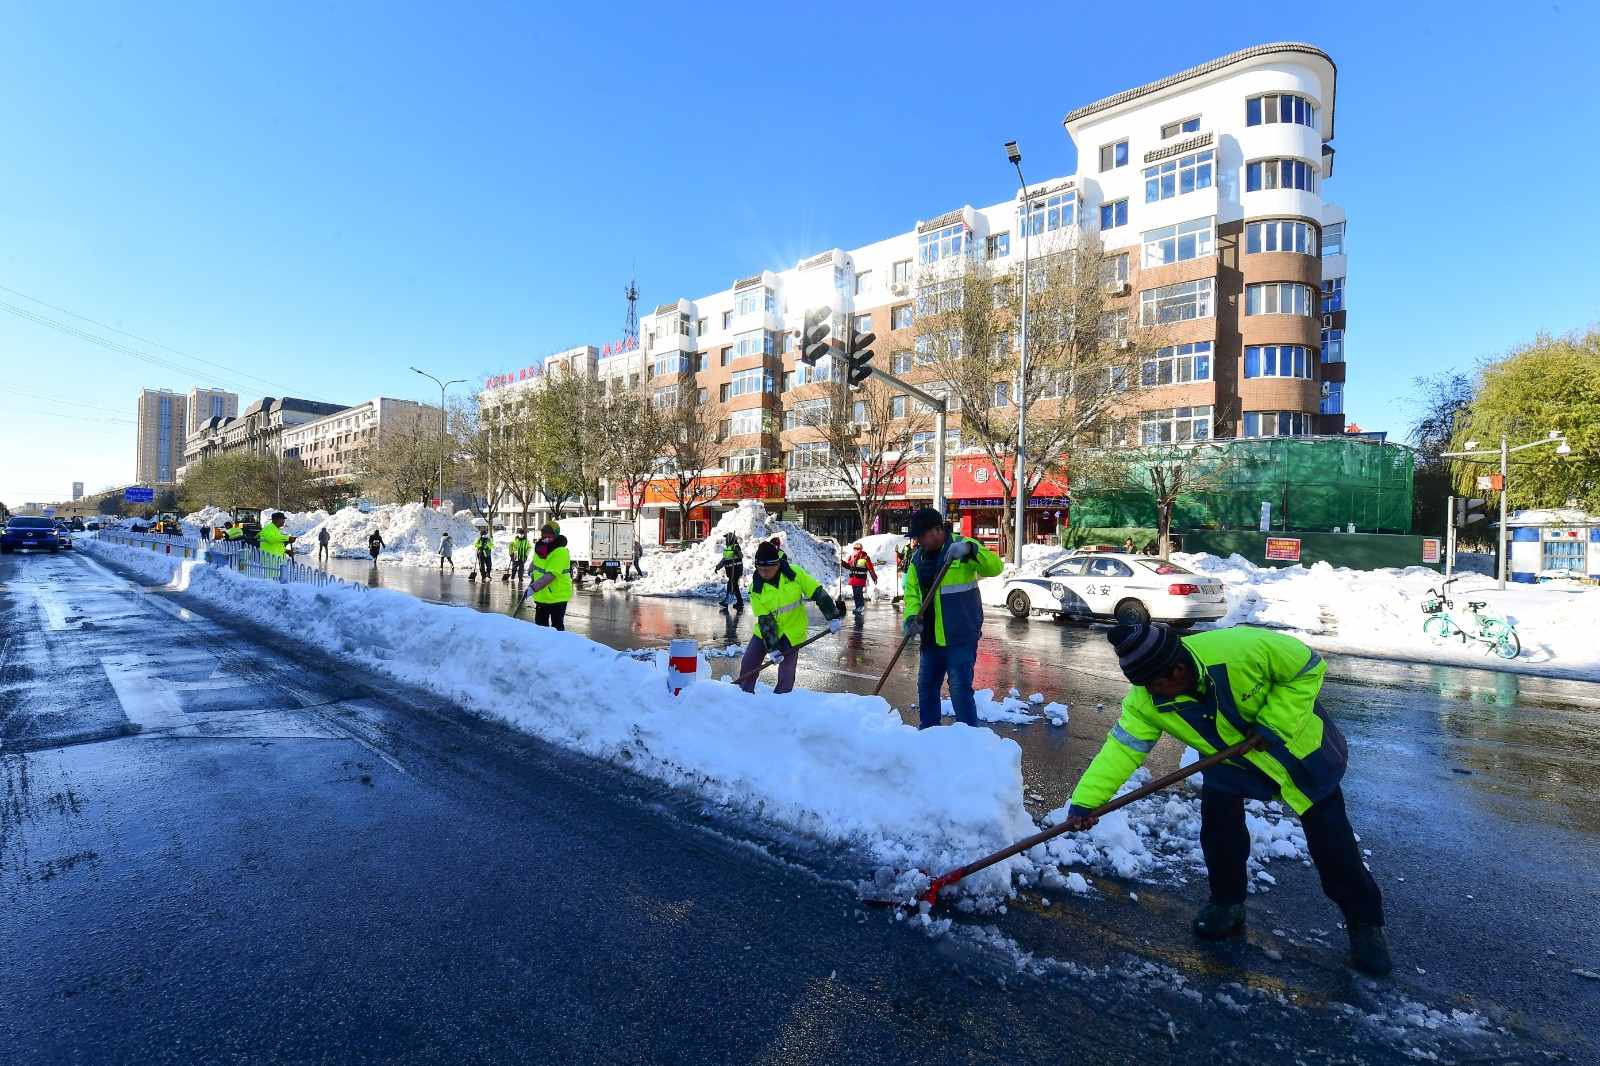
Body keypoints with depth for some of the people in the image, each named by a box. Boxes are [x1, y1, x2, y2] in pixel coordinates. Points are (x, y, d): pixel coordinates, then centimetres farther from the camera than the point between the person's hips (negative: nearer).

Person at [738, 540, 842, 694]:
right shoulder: (756, 588, -13)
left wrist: (833, 616, -12)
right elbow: (765, 620, -15)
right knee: (748, 664, 1)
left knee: (786, 673, -5)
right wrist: (772, 647, -19)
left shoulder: (794, 573, -18)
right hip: (766, 631, 2)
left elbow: (817, 593, -11)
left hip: (792, 630, -2)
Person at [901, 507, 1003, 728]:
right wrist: (911, 617, -11)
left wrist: (970, 550, -38)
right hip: (931, 637, 7)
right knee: (926, 686, 17)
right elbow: (912, 591, 7)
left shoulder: (960, 547, -10)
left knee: (960, 689, -5)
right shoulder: (918, 557, 7)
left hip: (960, 636, -7)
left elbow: (995, 567, -22)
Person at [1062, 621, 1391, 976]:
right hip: (1229, 758, 3)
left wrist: (1274, 724, -27)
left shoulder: (1243, 648, -40)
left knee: (1331, 840, 5)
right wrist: (1086, 799, -35)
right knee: (1217, 823, -11)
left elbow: (1308, 668, -23)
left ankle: (1365, 923, 28)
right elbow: (1122, 747, -26)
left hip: (1300, 745, -2)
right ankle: (1227, 903, 15)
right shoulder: (1145, 701, -28)